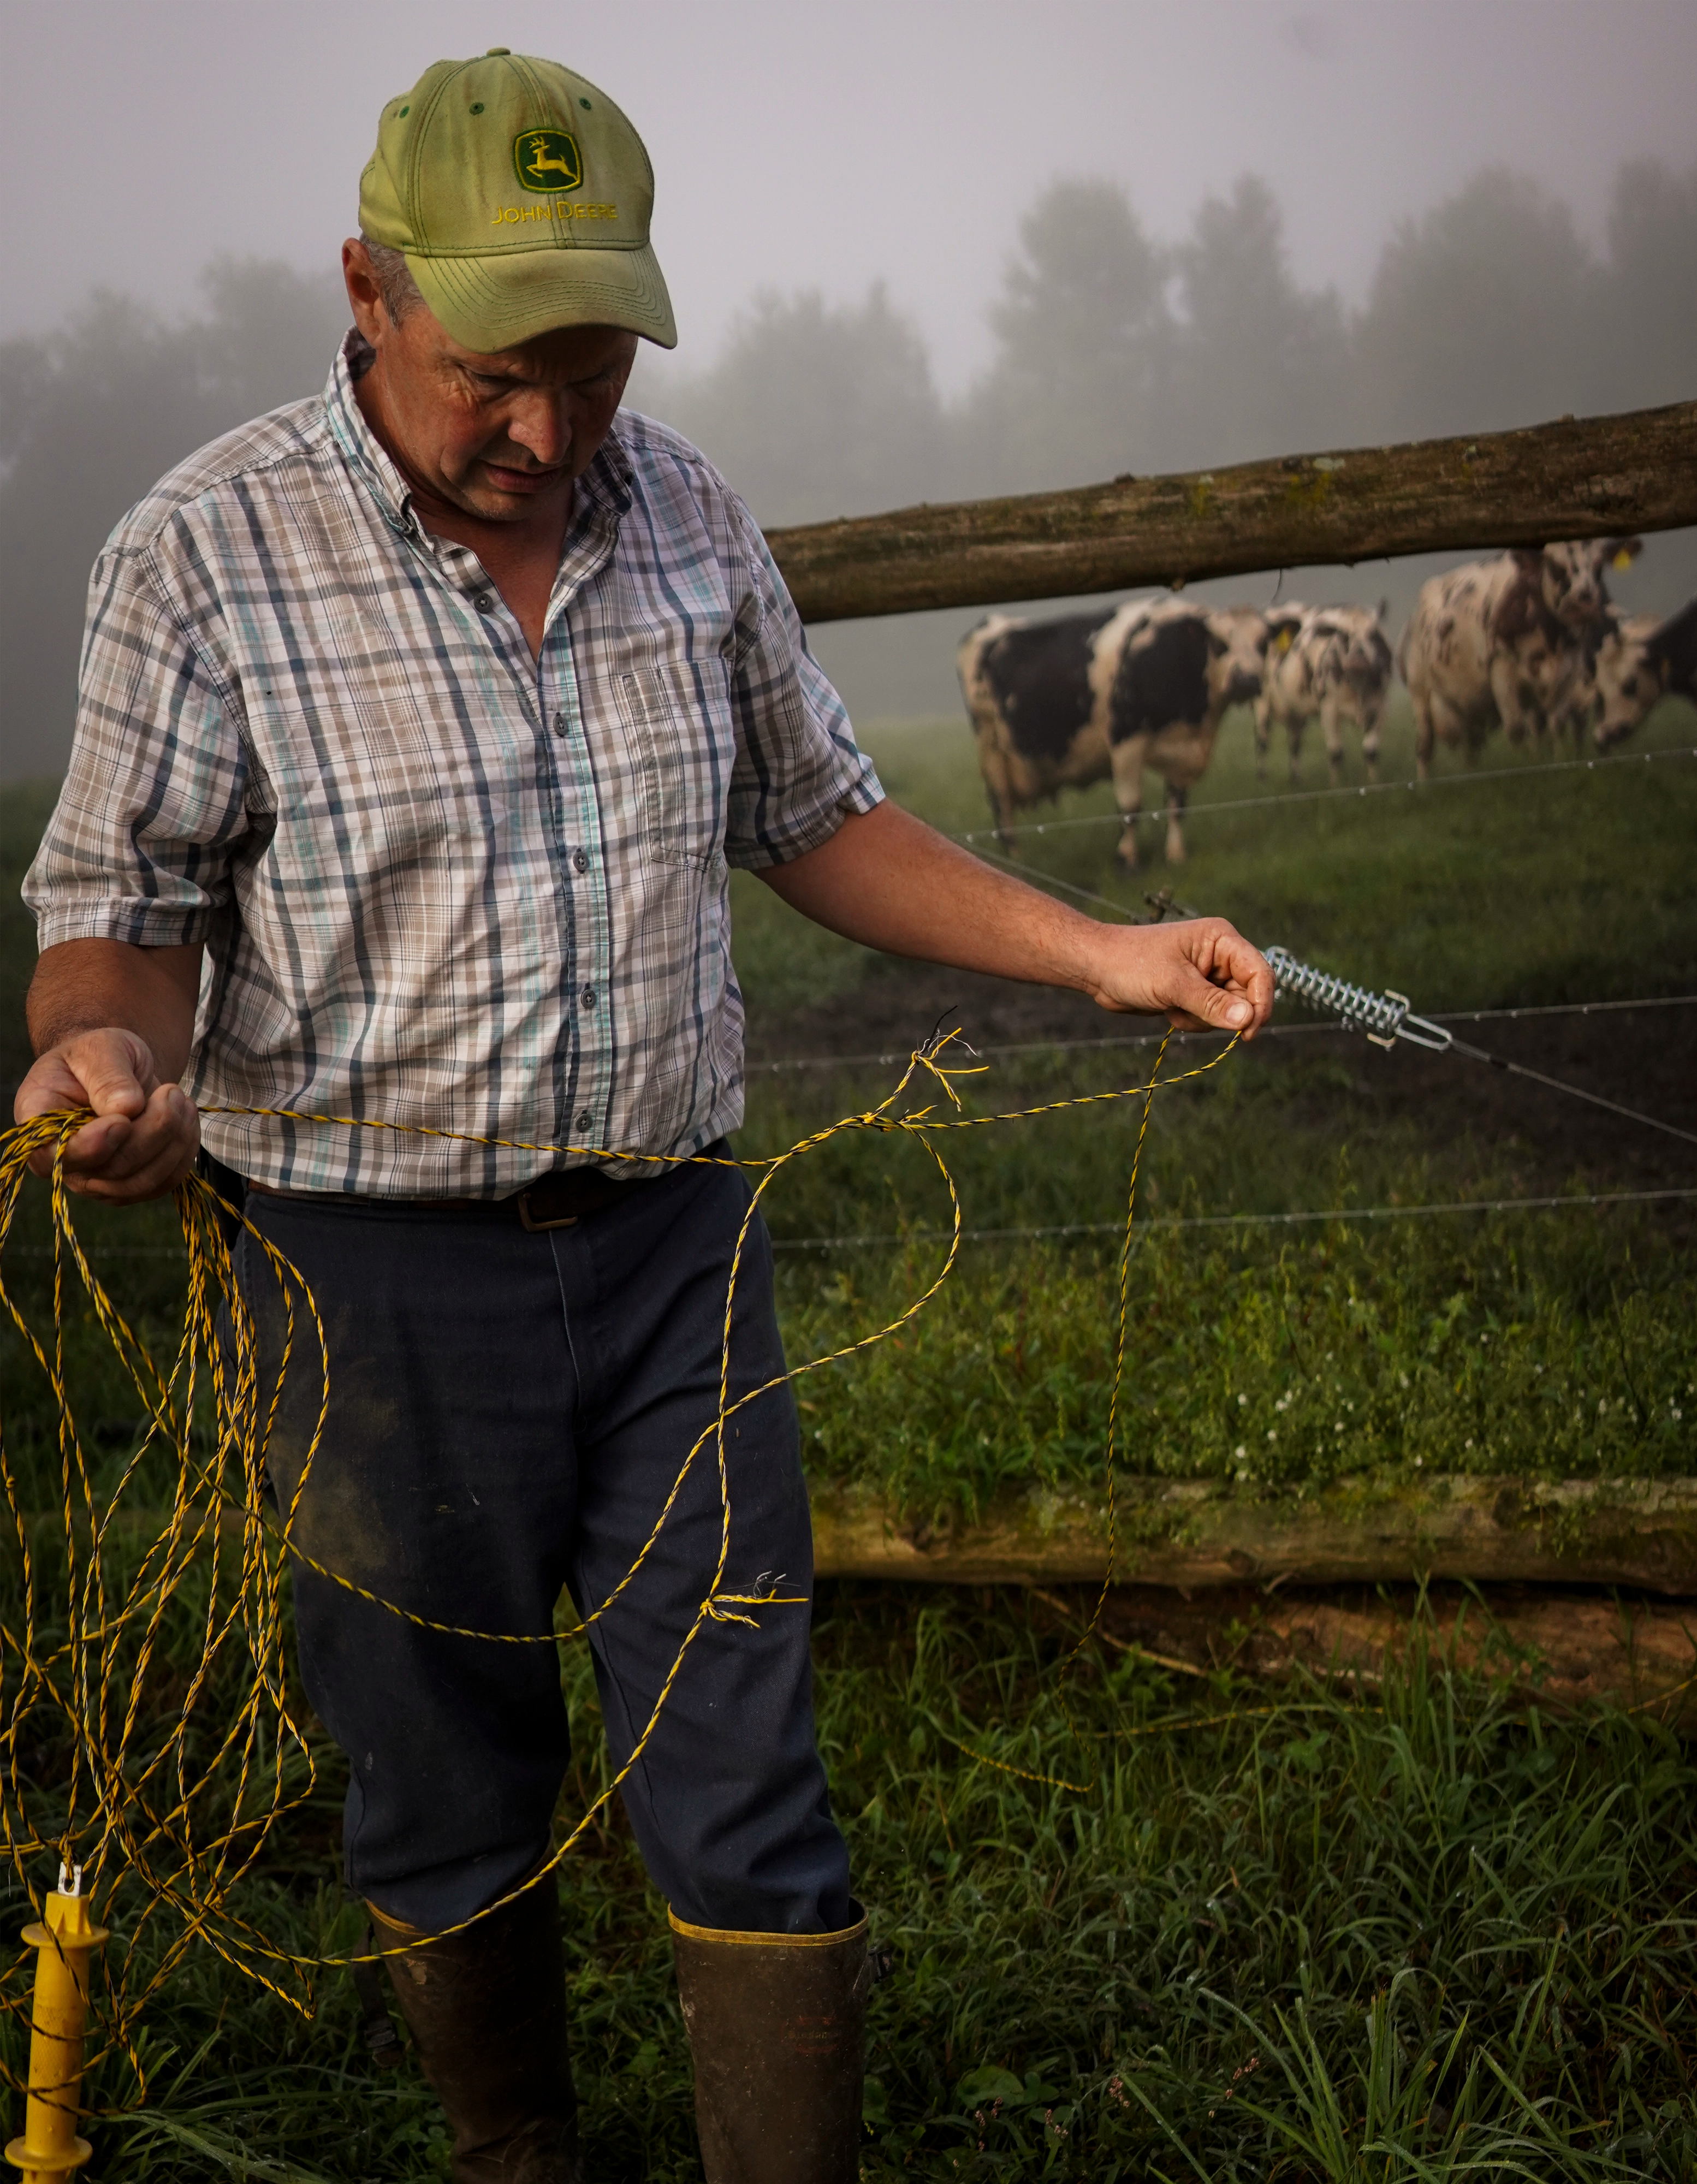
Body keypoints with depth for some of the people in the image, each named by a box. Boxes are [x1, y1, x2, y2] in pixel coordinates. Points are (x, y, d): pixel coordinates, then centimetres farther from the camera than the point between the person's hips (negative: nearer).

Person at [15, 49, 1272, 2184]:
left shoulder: (688, 514, 5)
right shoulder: (206, 552, -9)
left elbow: (814, 818, 15)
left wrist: (1101, 953, 5)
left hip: (671, 1248, 3)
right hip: (383, 1272, -2)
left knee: (748, 1815, 4)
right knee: (450, 1813, 13)